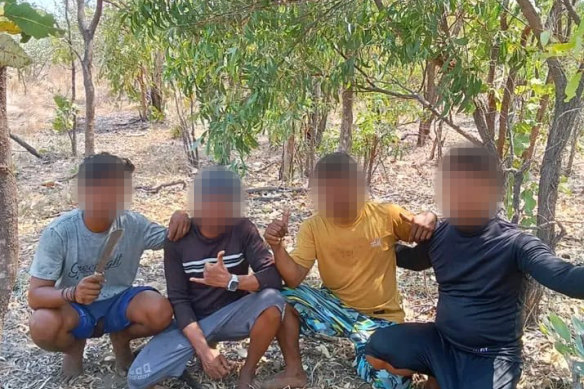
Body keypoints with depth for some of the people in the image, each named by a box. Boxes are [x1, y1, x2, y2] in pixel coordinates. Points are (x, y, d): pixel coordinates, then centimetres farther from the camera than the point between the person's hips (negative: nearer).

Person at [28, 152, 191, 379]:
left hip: (118, 302, 2)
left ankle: (121, 337, 8)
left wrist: (180, 217, -30)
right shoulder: (59, 233, -22)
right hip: (74, 308, -1)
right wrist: (72, 293, -45)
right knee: (43, 326, -35)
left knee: (160, 312, -28)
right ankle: (74, 346, 5)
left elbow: (173, 241, -5)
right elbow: (36, 295, -22)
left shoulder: (133, 224, -15)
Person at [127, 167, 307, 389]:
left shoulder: (242, 229, -12)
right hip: (194, 322, 1)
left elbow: (274, 277, -22)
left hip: (233, 314, 0)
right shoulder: (178, 240, -12)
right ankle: (204, 345, 6)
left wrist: (231, 280, -38)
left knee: (271, 300, -33)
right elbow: (178, 300, -13)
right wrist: (203, 349, -25)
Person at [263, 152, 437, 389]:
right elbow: (293, 280, -14)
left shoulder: (387, 215, -12)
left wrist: (429, 218, -25)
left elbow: (425, 236, 0)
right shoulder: (312, 227, -8)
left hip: (380, 317, -1)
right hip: (336, 307, 2)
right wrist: (277, 247, -33)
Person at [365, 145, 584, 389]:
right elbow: (412, 259, 20)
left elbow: (564, 277, -40)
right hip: (442, 340, 6)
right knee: (378, 348, -9)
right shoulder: (440, 235, -2)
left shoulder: (515, 243, -20)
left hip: (491, 356, -5)